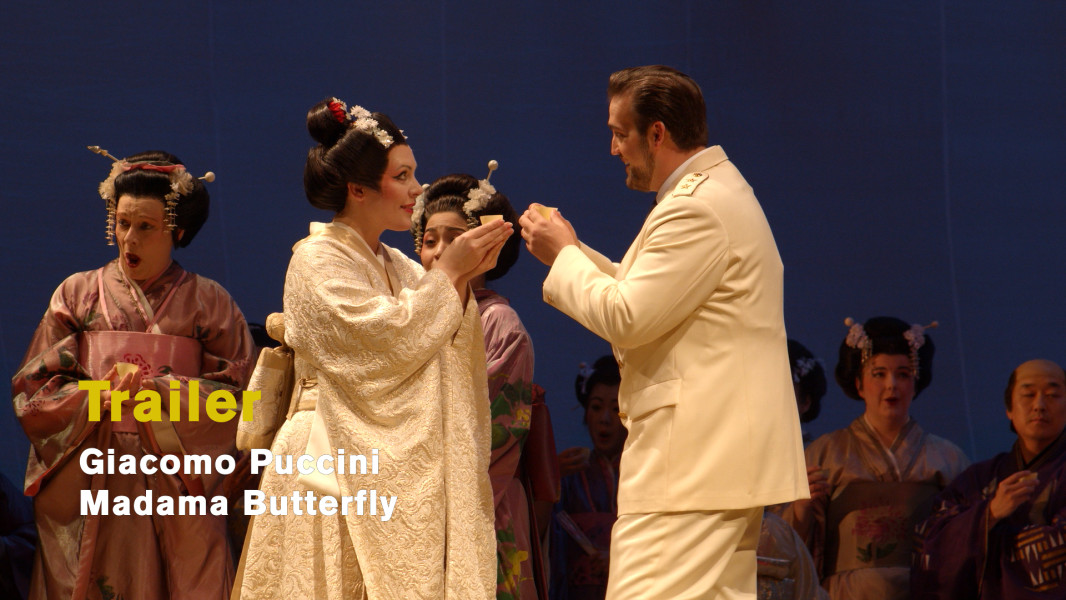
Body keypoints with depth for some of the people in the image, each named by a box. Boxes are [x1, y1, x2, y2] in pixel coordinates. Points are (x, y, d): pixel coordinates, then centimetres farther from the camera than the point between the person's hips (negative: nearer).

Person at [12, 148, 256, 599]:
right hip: (91, 475, 1)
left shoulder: (209, 302, 8)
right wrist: (98, 396, -12)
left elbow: (235, 393, 0)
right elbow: (33, 390, 5)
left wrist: (161, 392, -14)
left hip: (178, 481, -1)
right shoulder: (77, 293, 10)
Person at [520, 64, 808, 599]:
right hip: (726, 455, 11)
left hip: (692, 465, -11)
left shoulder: (697, 209, -16)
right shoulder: (717, 191, 19)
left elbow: (626, 318, -19)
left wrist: (564, 256, -4)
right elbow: (654, 299, 26)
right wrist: (574, 250, 19)